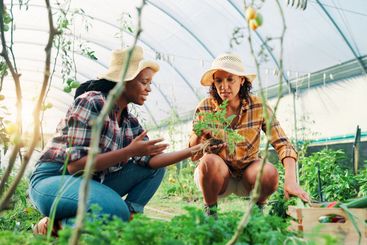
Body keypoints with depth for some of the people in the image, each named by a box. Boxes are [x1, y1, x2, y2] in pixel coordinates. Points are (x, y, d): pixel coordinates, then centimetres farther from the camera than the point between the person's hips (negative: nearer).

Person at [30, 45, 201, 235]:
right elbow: (75, 165, -24)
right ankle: (53, 226, -11)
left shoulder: (129, 122, 7)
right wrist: (130, 151, -26)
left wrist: (192, 151, -9)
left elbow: (150, 159, -4)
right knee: (117, 209, -35)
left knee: (155, 169, 1)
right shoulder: (91, 102, -17)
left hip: (91, 183, 8)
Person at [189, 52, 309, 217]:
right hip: (217, 174, 0)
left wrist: (290, 180, -34)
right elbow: (193, 156, -9)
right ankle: (210, 210, -5)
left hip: (248, 173, 1)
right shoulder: (204, 108, -12)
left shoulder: (259, 106, -12)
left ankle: (258, 207, 3)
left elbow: (283, 145, -17)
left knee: (269, 173, -32)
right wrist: (199, 135, -32)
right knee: (209, 161, -33)